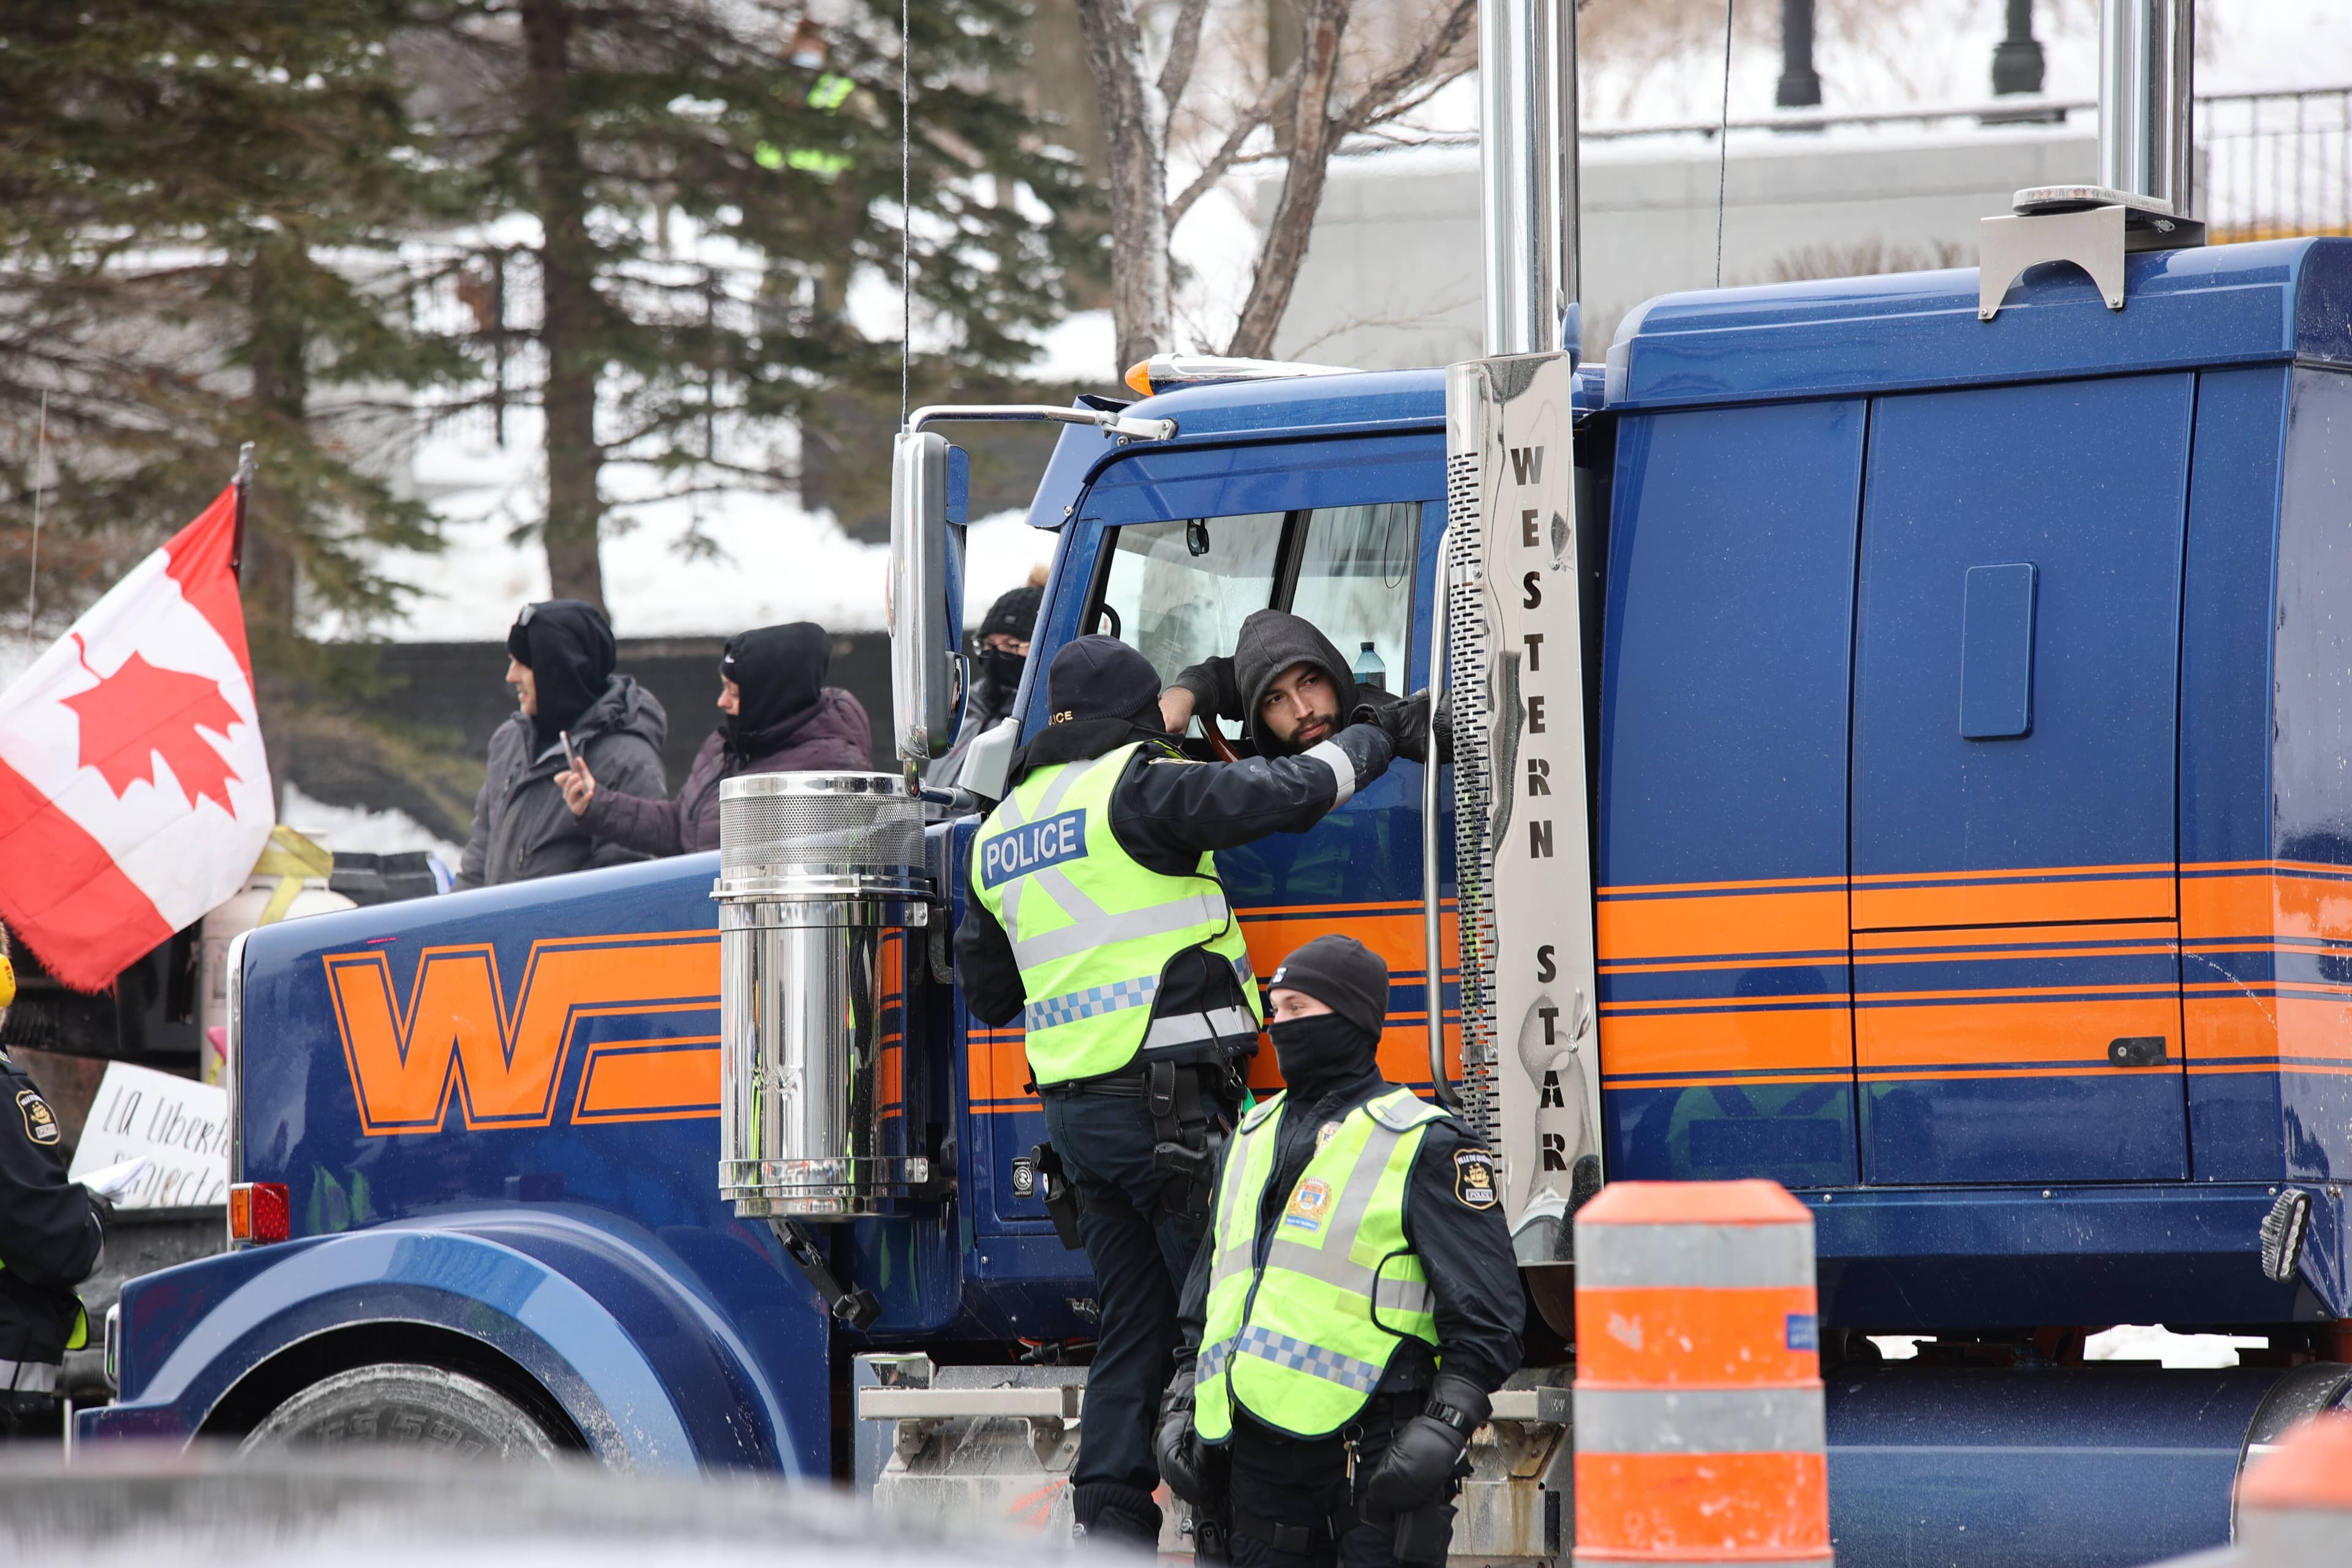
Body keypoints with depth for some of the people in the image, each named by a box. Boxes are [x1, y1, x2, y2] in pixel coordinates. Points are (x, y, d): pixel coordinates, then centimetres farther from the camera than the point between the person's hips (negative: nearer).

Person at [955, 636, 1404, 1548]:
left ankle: (1106, 1532, 3)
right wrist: (1370, 741, 7)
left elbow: (988, 991, 25)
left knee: (1132, 1332, 9)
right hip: (1169, 1105, -7)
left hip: (1074, 1109, 7)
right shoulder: (1134, 791, -8)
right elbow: (1291, 793, -11)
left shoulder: (1001, 833, 16)